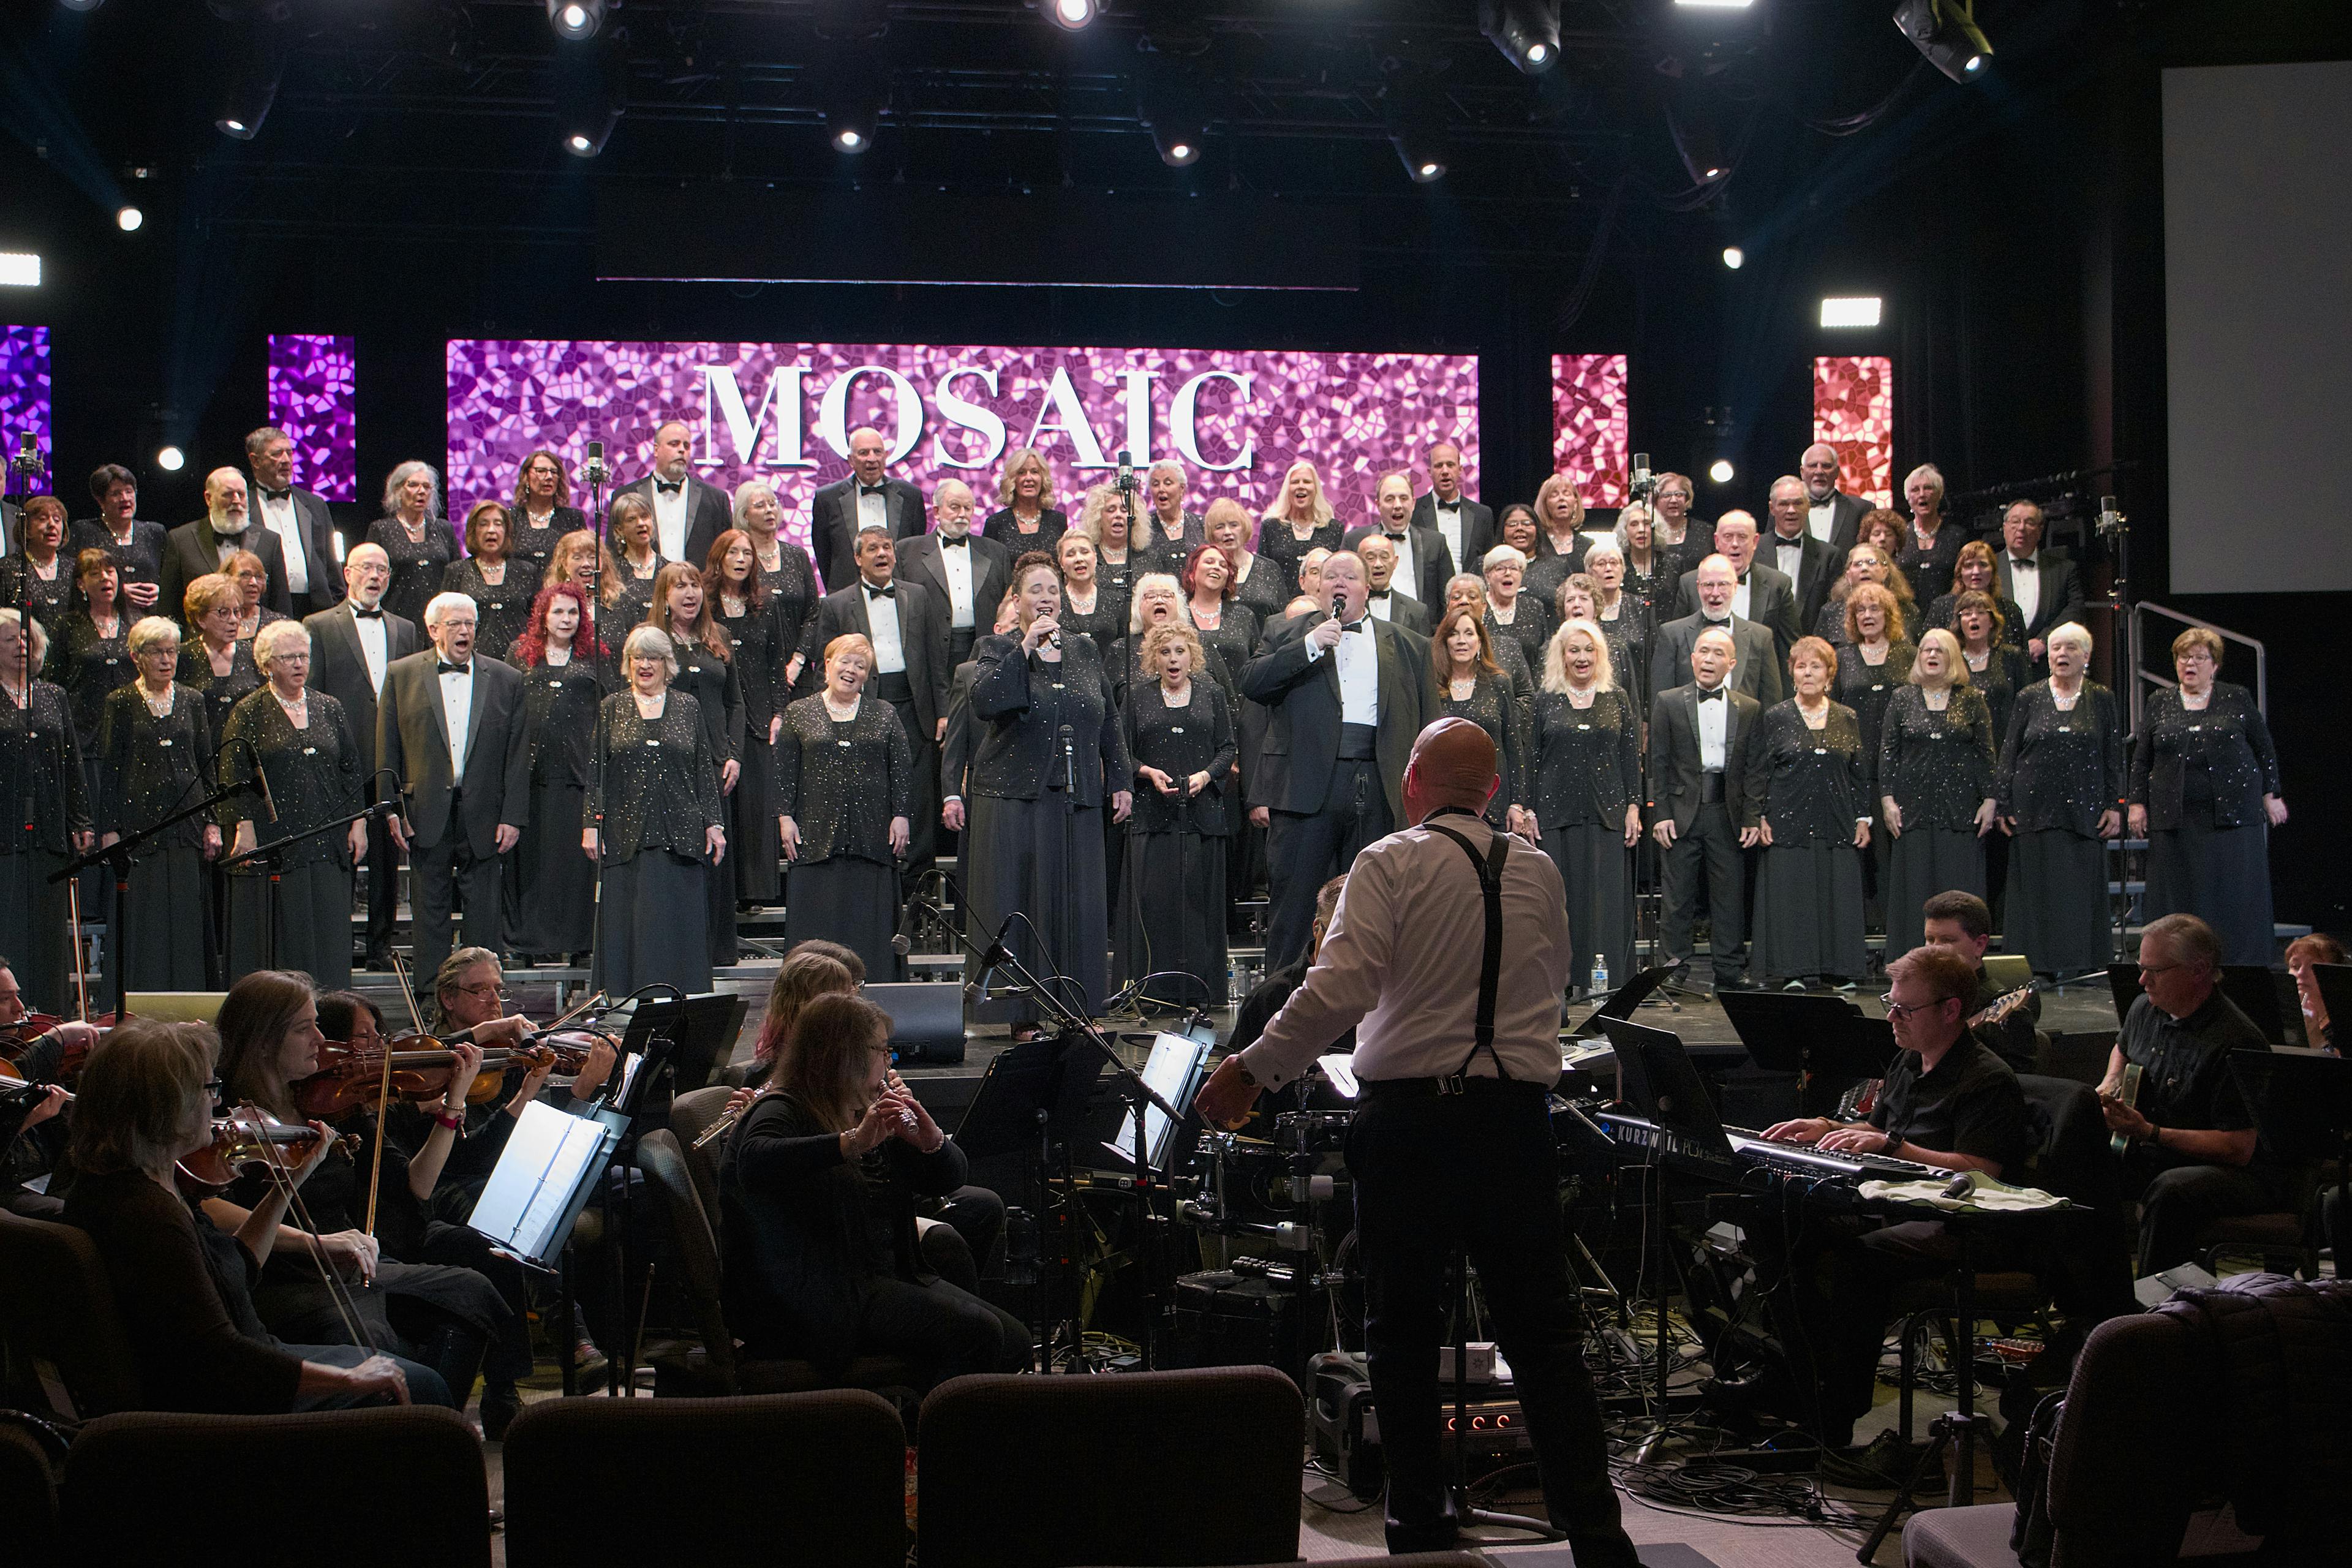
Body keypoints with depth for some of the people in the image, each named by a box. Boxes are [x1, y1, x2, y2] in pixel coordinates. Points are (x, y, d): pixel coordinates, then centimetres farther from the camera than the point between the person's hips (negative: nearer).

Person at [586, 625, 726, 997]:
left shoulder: (688, 707, 10)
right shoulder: (612, 708, 8)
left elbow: (705, 770, 10)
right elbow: (595, 771, 6)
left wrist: (713, 823, 3)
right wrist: (591, 824, -3)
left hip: (679, 834, 0)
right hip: (626, 834, 0)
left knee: (680, 922, -1)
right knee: (627, 921, -2)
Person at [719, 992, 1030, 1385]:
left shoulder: (866, 1115, 17)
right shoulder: (784, 1112, -9)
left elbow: (948, 1180, 16)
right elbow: (754, 1163, -33)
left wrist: (931, 1139, -7)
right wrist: (854, 1142, -40)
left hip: (890, 1279, 9)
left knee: (1013, 1339, -7)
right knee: (974, 1333, -23)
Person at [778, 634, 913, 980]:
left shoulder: (884, 715, 10)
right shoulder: (799, 714, 8)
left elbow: (903, 768, 8)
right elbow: (785, 770, 7)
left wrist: (901, 815, -1)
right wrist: (785, 817, -1)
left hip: (873, 833, 1)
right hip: (817, 833, -1)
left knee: (871, 921, 0)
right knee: (817, 922, -2)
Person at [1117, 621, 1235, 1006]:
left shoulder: (1212, 694, 10)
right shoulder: (1138, 696, 8)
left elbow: (1229, 747, 8)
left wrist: (1206, 775, -9)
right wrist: (1148, 772, -11)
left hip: (1202, 808, 1)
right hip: (1152, 811, -1)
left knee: (1199, 896, -1)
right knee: (1152, 897, -6)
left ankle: (1197, 988, 3)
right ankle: (1152, 986, -3)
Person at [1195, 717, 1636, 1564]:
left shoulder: (1389, 864, -5)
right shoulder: (1539, 874, 9)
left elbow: (1341, 987, -16)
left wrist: (1252, 1071, -9)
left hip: (1407, 1112, -3)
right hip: (1515, 1118, 3)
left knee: (1403, 1329, 9)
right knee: (1543, 1334, 6)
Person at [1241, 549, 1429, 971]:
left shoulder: (1406, 646, 16)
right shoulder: (1289, 634, 12)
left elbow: (1426, 724, 15)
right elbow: (1250, 684, -4)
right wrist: (1311, 645, -12)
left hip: (1378, 790, 2)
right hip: (1308, 783, -2)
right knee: (1295, 897, -1)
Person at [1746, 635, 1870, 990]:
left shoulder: (1847, 719, 10)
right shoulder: (1774, 718, 3)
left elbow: (1860, 774, 13)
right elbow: (1757, 772, 3)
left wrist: (1863, 818, 7)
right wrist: (1757, 817, -4)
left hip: (1837, 824, 2)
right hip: (1788, 823, -2)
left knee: (1839, 892, 0)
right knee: (1791, 893, -4)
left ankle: (1837, 968, 8)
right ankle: (1794, 971, 1)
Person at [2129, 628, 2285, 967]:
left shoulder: (2237, 700, 6)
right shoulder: (2159, 704, 11)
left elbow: (2265, 751, 11)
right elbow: (2141, 760, 13)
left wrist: (2270, 796, 7)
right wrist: (2137, 803, 6)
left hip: (2232, 810, -1)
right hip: (2175, 818, 2)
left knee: (2235, 889, -2)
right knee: (2181, 891, 0)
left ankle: (2245, 963, 4)